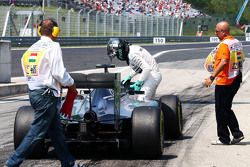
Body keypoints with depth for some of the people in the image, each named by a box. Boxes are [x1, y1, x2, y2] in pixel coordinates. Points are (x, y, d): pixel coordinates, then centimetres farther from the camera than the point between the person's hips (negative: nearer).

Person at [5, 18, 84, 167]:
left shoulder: (31, 48, 11)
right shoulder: (53, 46, -11)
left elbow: (28, 73, 9)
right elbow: (59, 72, -18)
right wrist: (71, 84, 0)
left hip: (33, 92, 9)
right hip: (47, 94, -9)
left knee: (56, 130, 16)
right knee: (37, 132, -4)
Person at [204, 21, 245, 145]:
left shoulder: (224, 44, -18)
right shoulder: (237, 42, 10)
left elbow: (224, 61, -30)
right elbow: (241, 59, 16)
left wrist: (212, 77, -32)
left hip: (224, 81, -9)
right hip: (236, 79, 9)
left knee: (221, 111, 1)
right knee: (227, 109, 17)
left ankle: (224, 138, 5)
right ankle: (237, 134, 13)